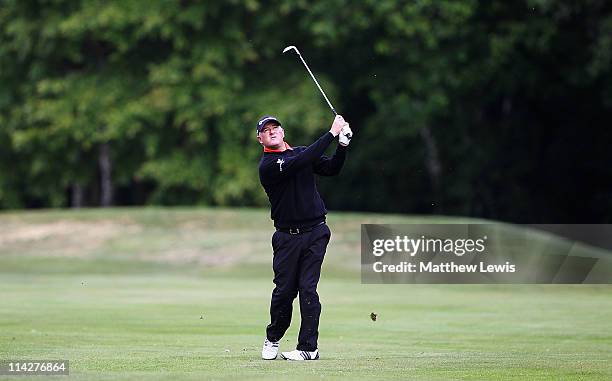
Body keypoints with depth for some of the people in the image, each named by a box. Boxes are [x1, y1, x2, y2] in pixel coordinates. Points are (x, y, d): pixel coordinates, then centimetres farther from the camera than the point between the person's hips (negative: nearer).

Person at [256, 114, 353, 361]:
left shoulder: (301, 152, 13)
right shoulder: (267, 165, -8)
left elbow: (331, 169, 9)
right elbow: (300, 162, -22)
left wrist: (342, 145, -8)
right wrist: (332, 134, -21)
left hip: (315, 232, 3)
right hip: (287, 236, -3)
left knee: (308, 289, -6)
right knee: (284, 290, 0)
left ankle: (308, 347, -5)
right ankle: (273, 339, 23)